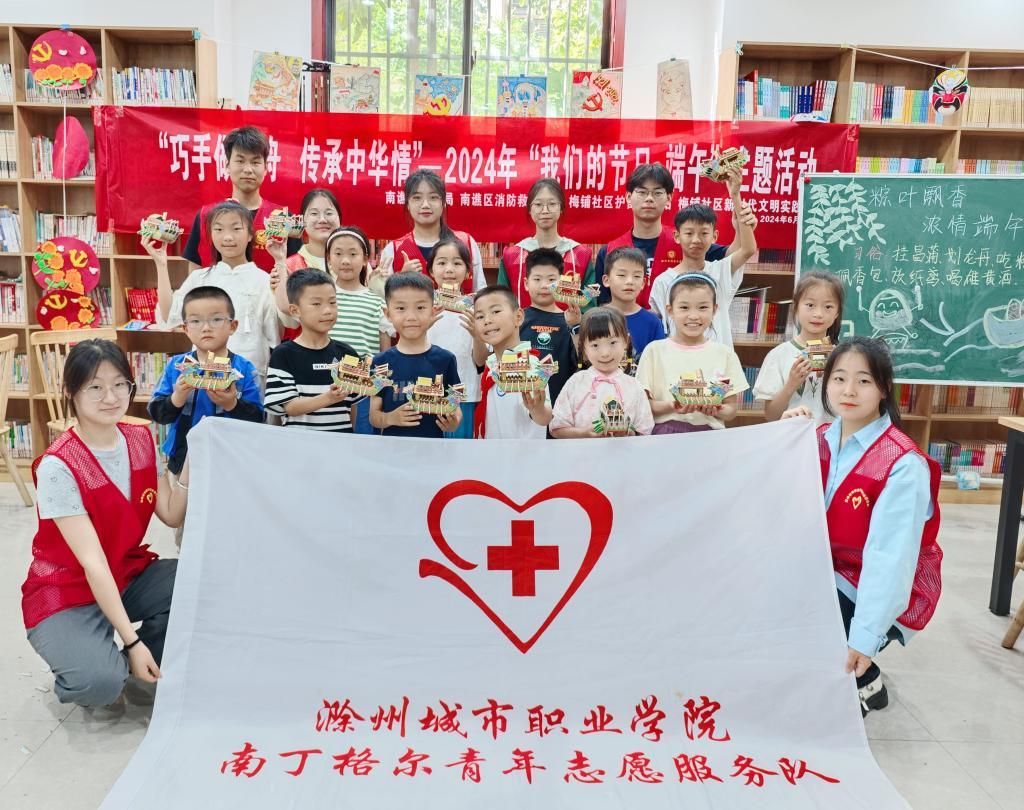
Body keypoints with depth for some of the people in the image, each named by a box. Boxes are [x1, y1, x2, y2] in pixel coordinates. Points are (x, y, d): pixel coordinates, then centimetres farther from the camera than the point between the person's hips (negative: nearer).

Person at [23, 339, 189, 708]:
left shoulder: (141, 439, -2)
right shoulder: (58, 466, -21)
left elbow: (172, 516, -4)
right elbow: (92, 561, -24)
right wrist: (131, 640, -25)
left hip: (129, 576, 6)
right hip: (67, 594, -6)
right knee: (99, 684, -32)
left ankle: (135, 666, 2)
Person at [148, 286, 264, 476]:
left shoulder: (244, 369, -6)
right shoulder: (176, 366, 1)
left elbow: (257, 418, -11)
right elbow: (156, 412, -2)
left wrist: (232, 404, -26)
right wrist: (176, 399, -20)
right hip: (183, 459, 2)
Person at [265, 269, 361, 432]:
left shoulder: (347, 354, 6)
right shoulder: (283, 355, -3)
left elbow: (355, 405, 10)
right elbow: (288, 407, -10)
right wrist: (328, 398, -22)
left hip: (342, 439, 3)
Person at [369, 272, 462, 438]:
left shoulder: (445, 360, -4)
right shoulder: (381, 362, -3)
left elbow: (455, 408, 2)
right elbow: (373, 415, 1)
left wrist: (453, 423, -17)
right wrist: (390, 418, -18)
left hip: (433, 440, 0)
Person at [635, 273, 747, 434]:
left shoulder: (725, 354, 8)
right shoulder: (655, 350, 4)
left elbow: (731, 410, 9)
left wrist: (715, 410, -12)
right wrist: (671, 406, -16)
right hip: (665, 431, -2)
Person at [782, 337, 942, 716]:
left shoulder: (903, 464, -23)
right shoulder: (820, 440, -2)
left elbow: (889, 556, -27)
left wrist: (864, 636, -30)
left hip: (883, 591, -6)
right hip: (832, 573, 7)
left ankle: (864, 683, 9)